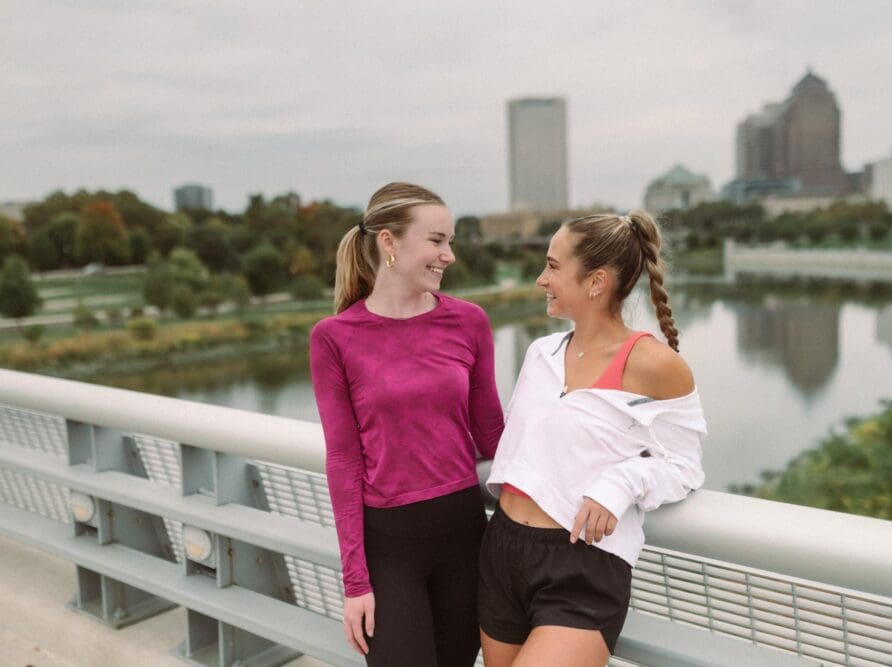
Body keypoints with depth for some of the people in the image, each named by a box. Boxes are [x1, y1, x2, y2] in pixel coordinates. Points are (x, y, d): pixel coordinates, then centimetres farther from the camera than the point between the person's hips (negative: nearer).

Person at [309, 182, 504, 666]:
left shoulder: (469, 322, 0)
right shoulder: (334, 337, -7)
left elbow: (489, 435, 7)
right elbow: (343, 461, -6)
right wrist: (354, 579, -7)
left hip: (463, 527, 3)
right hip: (387, 539, -3)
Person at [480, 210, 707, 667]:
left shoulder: (653, 364, -11)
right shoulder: (541, 353, 7)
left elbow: (681, 466, -5)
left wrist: (621, 485, -21)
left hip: (584, 570, -6)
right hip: (502, 549, 6)